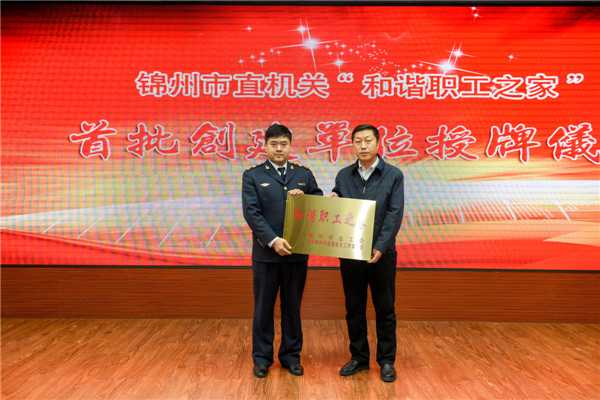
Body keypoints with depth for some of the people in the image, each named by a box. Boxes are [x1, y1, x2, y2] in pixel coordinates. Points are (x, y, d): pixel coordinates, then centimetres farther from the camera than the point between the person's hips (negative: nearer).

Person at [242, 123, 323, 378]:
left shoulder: (304, 174, 9)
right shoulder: (252, 175, 0)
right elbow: (251, 213, -10)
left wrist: (304, 197, -12)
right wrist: (273, 240, -20)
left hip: (297, 253, 2)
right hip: (266, 253, -2)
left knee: (292, 306, 12)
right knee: (263, 307, 9)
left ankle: (291, 355, 27)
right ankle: (262, 357, 23)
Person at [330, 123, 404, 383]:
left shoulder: (393, 175, -4)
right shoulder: (343, 175, 6)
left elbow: (395, 215, -10)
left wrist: (380, 247, -18)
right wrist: (332, 201, -12)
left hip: (382, 253, -3)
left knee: (385, 309, 8)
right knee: (354, 309, 11)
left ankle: (387, 361, 23)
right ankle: (359, 357, 27)